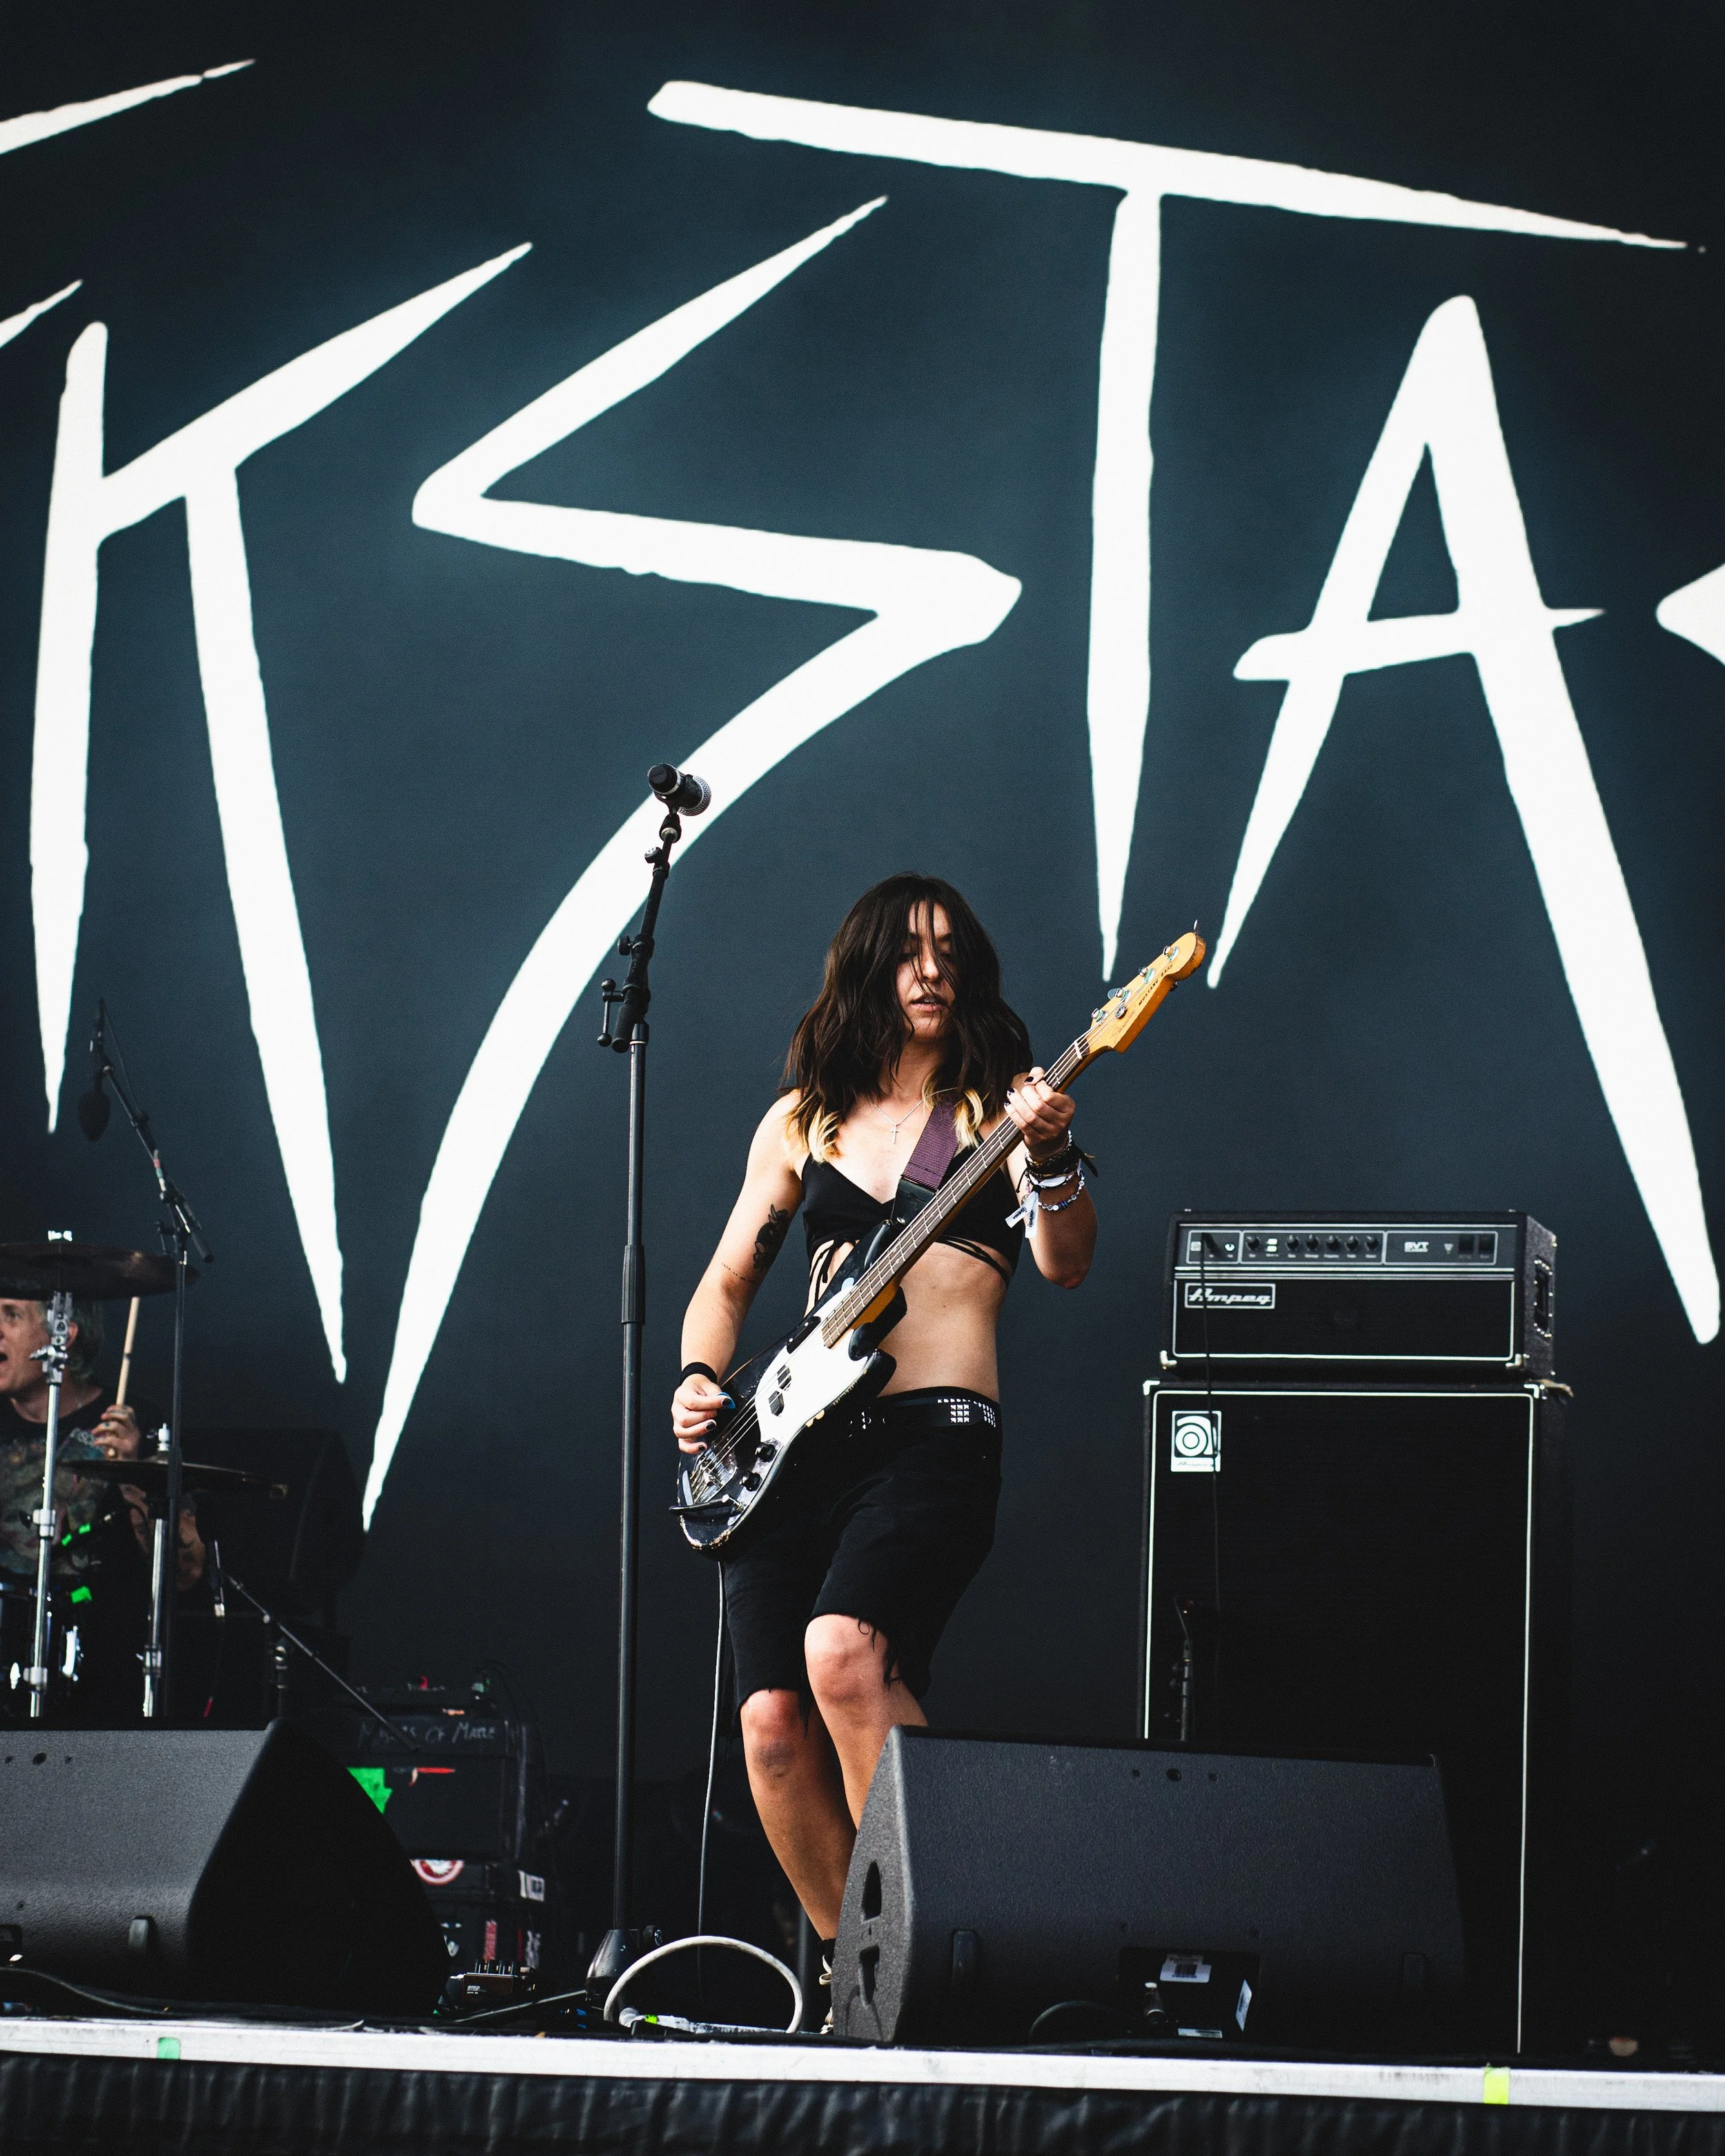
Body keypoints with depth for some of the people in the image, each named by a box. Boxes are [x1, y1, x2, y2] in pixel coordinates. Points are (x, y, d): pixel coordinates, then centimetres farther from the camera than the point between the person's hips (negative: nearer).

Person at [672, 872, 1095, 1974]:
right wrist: (701, 1379, 3)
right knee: (774, 1721, -8)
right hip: (796, 1443, 4)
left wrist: (1051, 1161, -26)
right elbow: (727, 1281, 22)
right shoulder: (803, 1120, 18)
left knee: (843, 1652, -30)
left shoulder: (997, 1106, 8)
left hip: (938, 1435, -4)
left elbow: (1067, 1264, -7)